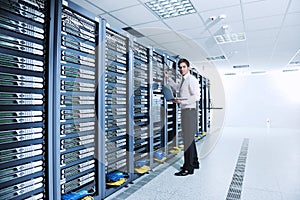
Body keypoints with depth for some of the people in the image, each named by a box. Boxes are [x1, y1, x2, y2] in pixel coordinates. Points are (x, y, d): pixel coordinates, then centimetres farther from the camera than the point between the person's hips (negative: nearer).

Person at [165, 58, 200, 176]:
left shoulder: (192, 79, -11)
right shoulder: (183, 80, 16)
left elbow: (196, 97, -19)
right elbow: (177, 88, 36)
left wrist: (181, 101, -20)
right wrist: (168, 78, 31)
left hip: (189, 111, -10)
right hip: (185, 111, 10)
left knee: (188, 139, -7)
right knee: (189, 138, 17)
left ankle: (188, 168, 0)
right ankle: (194, 163, 31)